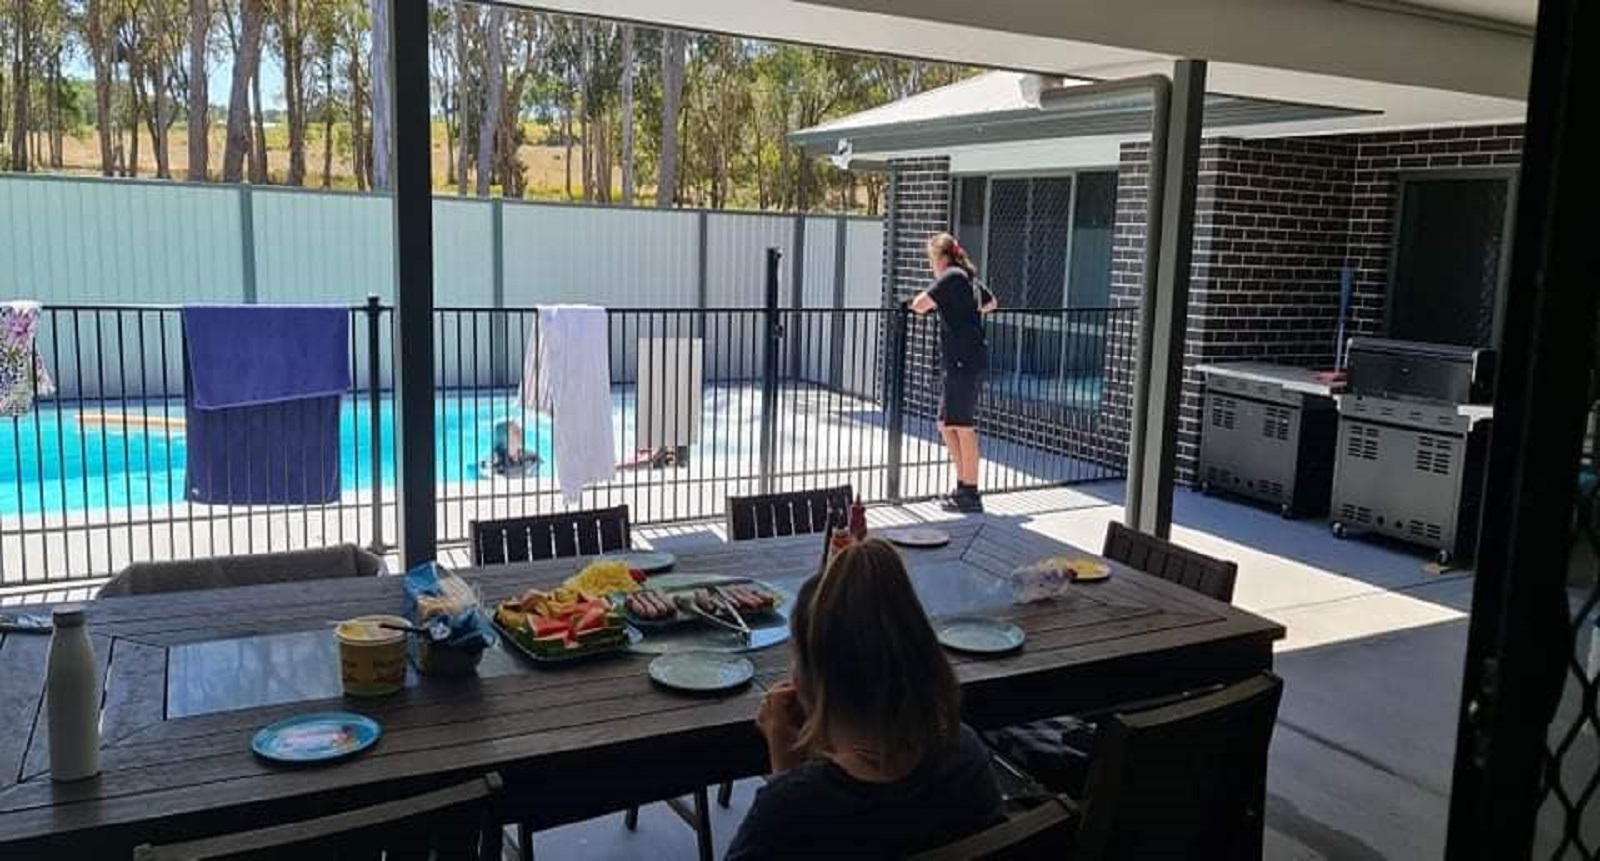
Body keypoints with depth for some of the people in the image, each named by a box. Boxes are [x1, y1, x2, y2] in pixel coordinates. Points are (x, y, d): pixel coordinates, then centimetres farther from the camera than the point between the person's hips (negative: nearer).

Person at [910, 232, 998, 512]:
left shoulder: (952, 277, -10)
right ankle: (964, 485, 21)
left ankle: (971, 495, 1)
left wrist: (918, 301, 3)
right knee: (946, 425, 15)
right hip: (961, 364, 10)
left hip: (964, 362, -10)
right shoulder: (969, 278, 18)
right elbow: (992, 302, 36)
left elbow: (919, 305, -18)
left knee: (963, 428, -5)